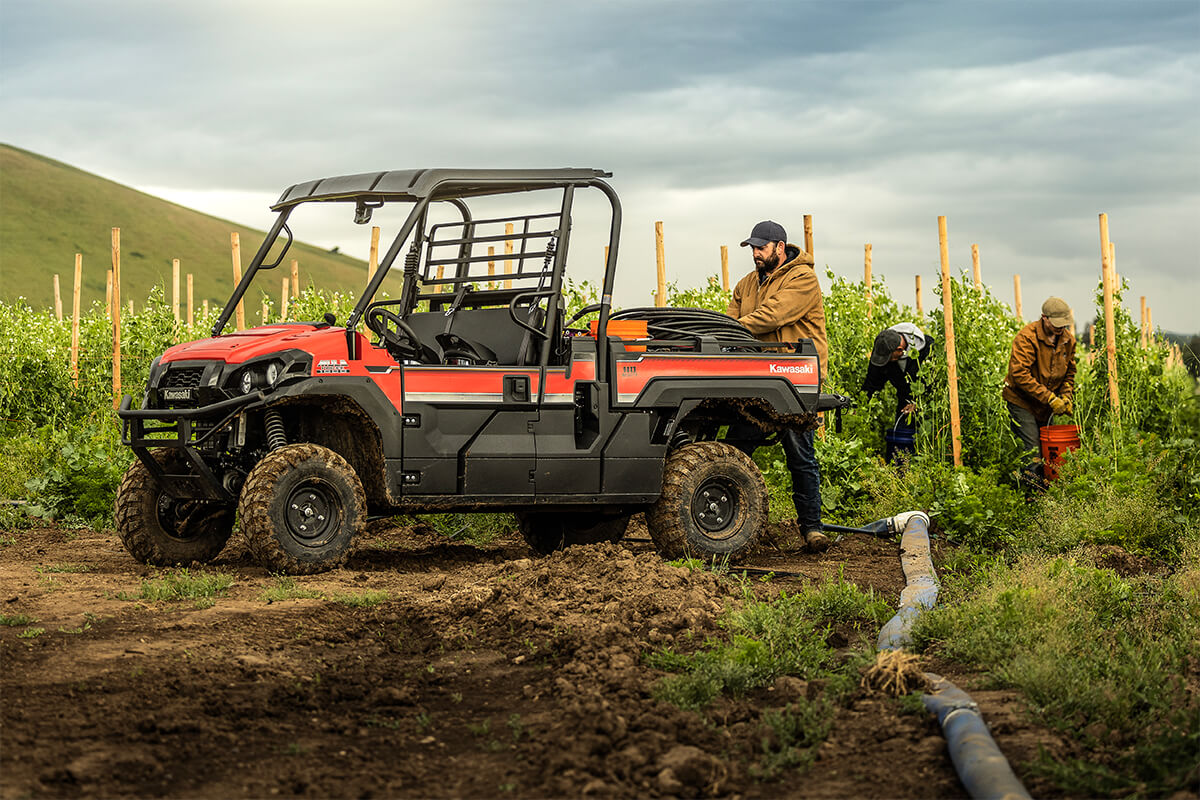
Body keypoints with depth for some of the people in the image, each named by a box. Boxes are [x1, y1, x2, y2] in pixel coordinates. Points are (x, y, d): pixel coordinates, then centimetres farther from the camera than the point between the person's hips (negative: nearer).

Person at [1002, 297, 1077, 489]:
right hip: (1021, 401, -6)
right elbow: (1019, 374, -27)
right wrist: (1050, 398, -27)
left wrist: (1066, 397, -4)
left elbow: (1069, 373, 15)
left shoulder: (1068, 339, 1)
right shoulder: (1027, 337, -21)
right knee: (1032, 451, -13)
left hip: (1046, 407, 6)